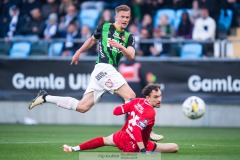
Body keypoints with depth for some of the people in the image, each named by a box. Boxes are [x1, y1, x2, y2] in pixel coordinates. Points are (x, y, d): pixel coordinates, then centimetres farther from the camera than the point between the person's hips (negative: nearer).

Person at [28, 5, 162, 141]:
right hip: (104, 67, -5)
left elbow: (131, 56, -2)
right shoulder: (104, 27, 8)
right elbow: (93, 39, 26)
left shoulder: (128, 37, 15)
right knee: (130, 96, -18)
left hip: (110, 71, 5)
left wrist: (121, 47, -20)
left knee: (82, 107, 3)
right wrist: (79, 52, 28)